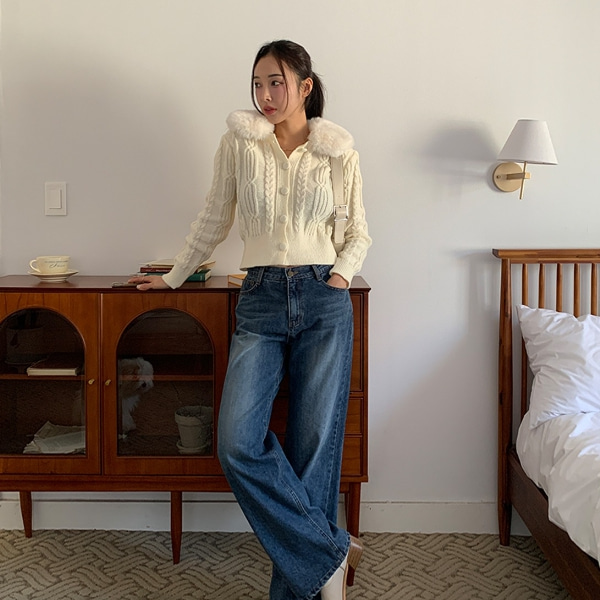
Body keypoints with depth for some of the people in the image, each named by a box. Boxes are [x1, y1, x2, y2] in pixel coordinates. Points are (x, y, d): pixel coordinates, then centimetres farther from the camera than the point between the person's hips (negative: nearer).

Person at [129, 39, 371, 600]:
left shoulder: (339, 149, 6)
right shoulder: (238, 142, 7)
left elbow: (358, 233, 14)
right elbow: (213, 221, 16)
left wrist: (340, 273, -3)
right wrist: (173, 276, 19)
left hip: (324, 301, 0)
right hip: (260, 301, 1)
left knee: (314, 446, -1)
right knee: (238, 444, -15)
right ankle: (332, 551, 0)